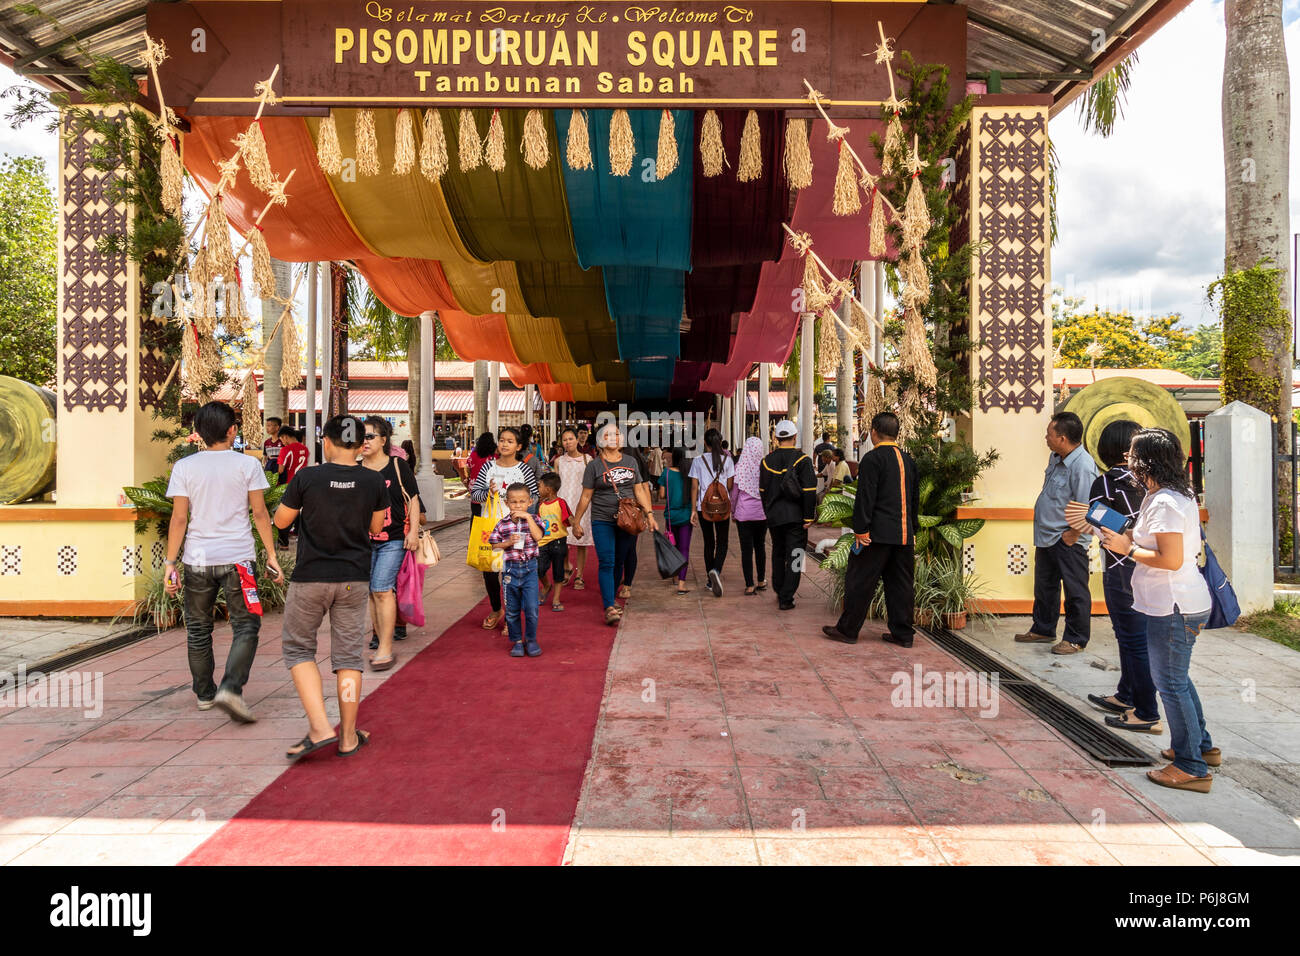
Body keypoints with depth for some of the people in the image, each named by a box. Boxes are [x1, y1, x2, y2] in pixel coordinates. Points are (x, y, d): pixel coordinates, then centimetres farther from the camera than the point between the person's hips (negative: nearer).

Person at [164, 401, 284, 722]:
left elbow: (179, 519, -1)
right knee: (245, 626, 4)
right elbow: (260, 514, -1)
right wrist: (271, 556, 5)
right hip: (238, 558, -2)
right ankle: (231, 688, -13)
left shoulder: (184, 467, 2)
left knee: (198, 629, 16)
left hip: (198, 560, 2)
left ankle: (204, 693, 27)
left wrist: (170, 563, 5)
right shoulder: (247, 464, -2)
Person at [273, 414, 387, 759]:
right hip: (355, 579, 2)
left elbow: (281, 521, 3)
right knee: (348, 654, 10)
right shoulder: (373, 481, -4)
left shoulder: (306, 478, -11)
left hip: (311, 577, -2)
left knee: (297, 647, 15)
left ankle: (320, 728, 3)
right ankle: (348, 737, 17)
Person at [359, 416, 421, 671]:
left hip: (393, 539, -4)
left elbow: (413, 500, 2)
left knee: (382, 589, -12)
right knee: (370, 591, 10)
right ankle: (379, 636, 27)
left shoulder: (398, 466, -1)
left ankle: (385, 650, -7)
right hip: (363, 540, 4)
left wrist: (413, 532, -5)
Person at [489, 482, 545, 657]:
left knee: (531, 608, -3)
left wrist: (528, 517, -18)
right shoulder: (502, 524, 0)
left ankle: (531, 640, 16)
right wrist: (508, 543, -14)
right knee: (512, 609, 9)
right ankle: (516, 641, 24)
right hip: (510, 569, 1)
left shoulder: (532, 520, 0)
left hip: (530, 568, -1)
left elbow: (538, 536, -17)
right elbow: (495, 545, 3)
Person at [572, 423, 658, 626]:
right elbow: (586, 497, 3)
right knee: (607, 563, -11)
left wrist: (649, 514, 6)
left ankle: (611, 598, 26)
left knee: (619, 562, 9)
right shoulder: (594, 465, 0)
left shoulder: (631, 461, 10)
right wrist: (576, 522, 3)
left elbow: (639, 490, 13)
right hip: (602, 521, -3)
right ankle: (609, 608, -15)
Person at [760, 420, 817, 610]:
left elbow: (763, 491, 11)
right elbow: (809, 491, -14)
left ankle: (779, 592, 31)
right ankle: (786, 599, -1)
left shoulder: (767, 461, 4)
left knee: (778, 554, 20)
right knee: (793, 557, 1)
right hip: (796, 516, -4)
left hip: (774, 516, 4)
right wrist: (809, 517, -9)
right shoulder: (802, 459, -9)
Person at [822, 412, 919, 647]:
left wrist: (860, 530, -12)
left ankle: (847, 630, 9)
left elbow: (865, 497, -15)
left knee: (860, 581, 2)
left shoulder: (872, 458, -10)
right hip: (905, 534, 7)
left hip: (878, 533, -7)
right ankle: (902, 634, 15)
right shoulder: (908, 460, 13)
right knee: (900, 583, 12)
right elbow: (915, 497, 18)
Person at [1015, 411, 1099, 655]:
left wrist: (1073, 535, -17)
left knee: (1075, 591, 6)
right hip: (1046, 537, 10)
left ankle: (1076, 639, 18)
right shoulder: (1056, 457, 5)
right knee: (1044, 586, 20)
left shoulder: (1082, 467, -24)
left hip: (1067, 542, -10)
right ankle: (1043, 630, 35)